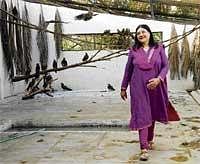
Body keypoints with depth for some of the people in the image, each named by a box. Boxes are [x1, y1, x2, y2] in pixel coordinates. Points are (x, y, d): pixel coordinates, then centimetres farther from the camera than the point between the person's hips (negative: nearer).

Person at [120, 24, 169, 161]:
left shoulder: (159, 48, 2)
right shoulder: (133, 51, 3)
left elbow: (166, 65, 0)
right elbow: (128, 70, 8)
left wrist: (158, 79, -17)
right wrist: (123, 88, 10)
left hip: (155, 87, 1)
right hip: (139, 88, -1)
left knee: (152, 114, 14)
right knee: (142, 116, -6)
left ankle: (150, 139, 35)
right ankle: (144, 148, -7)